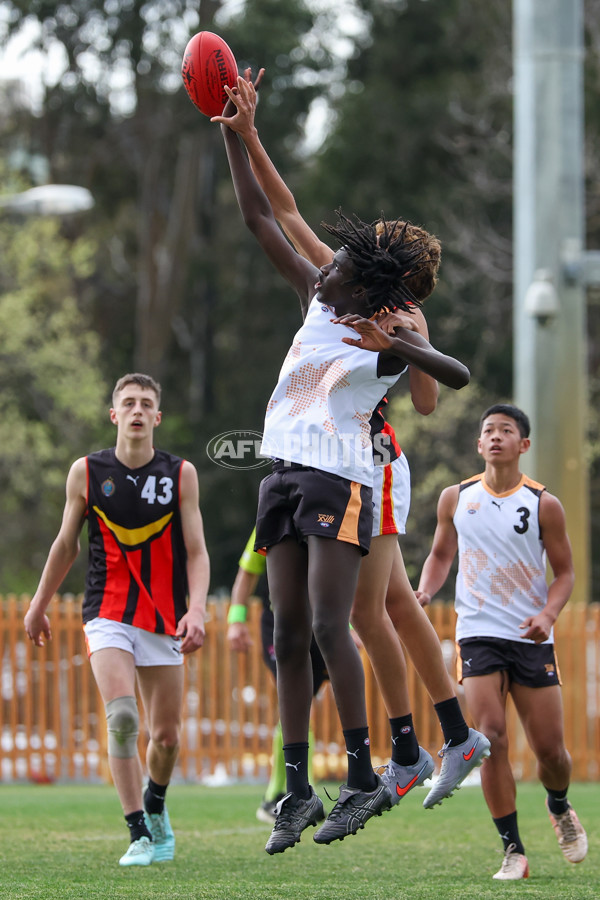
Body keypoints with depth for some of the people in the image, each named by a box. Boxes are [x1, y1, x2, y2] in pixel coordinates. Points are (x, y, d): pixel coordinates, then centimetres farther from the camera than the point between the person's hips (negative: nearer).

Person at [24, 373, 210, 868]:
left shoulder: (181, 474, 0)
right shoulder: (86, 472, -1)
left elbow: (197, 552, -1)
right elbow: (66, 545, 12)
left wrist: (197, 609, -17)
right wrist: (40, 604, 18)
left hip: (165, 618, 1)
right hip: (107, 613, -1)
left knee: (166, 735, 6)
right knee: (122, 716, -22)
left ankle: (156, 808, 38)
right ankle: (139, 835, -16)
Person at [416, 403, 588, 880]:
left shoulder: (543, 504, -1)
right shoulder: (456, 498, 6)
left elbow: (565, 571, 4)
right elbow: (441, 555, 19)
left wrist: (549, 613, -14)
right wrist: (424, 593, -1)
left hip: (532, 637, 0)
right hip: (478, 634, 1)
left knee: (550, 748, 1)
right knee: (491, 737, -15)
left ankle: (559, 806, 36)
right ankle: (513, 851, -8)